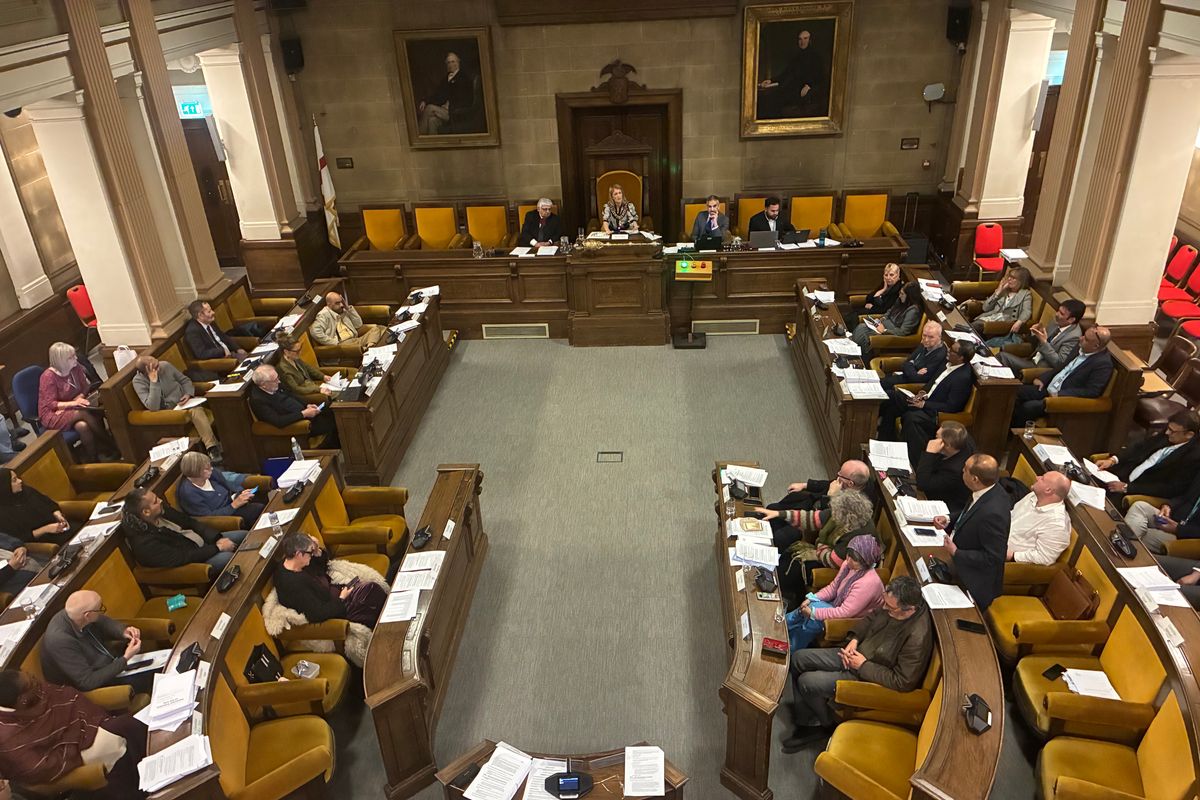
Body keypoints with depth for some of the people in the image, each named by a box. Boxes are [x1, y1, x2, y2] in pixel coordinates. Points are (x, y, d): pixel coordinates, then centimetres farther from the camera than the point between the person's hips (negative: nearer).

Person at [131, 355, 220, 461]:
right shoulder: (138, 381, -14)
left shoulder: (165, 366, -6)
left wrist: (188, 394, -9)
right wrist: (154, 382, -28)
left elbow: (185, 380, 11)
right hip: (166, 411, -2)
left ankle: (212, 446, -38)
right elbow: (153, 407, -24)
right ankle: (212, 448, -32)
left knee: (197, 411, -32)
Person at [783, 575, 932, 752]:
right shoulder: (893, 605, -12)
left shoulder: (917, 637, -34)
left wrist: (863, 665, -21)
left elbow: (903, 682, -26)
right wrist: (855, 639, -4)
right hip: (857, 652, 8)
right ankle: (808, 725, 12)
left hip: (869, 676, -8)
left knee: (806, 682, -13)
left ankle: (830, 725, 16)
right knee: (798, 658, 3)